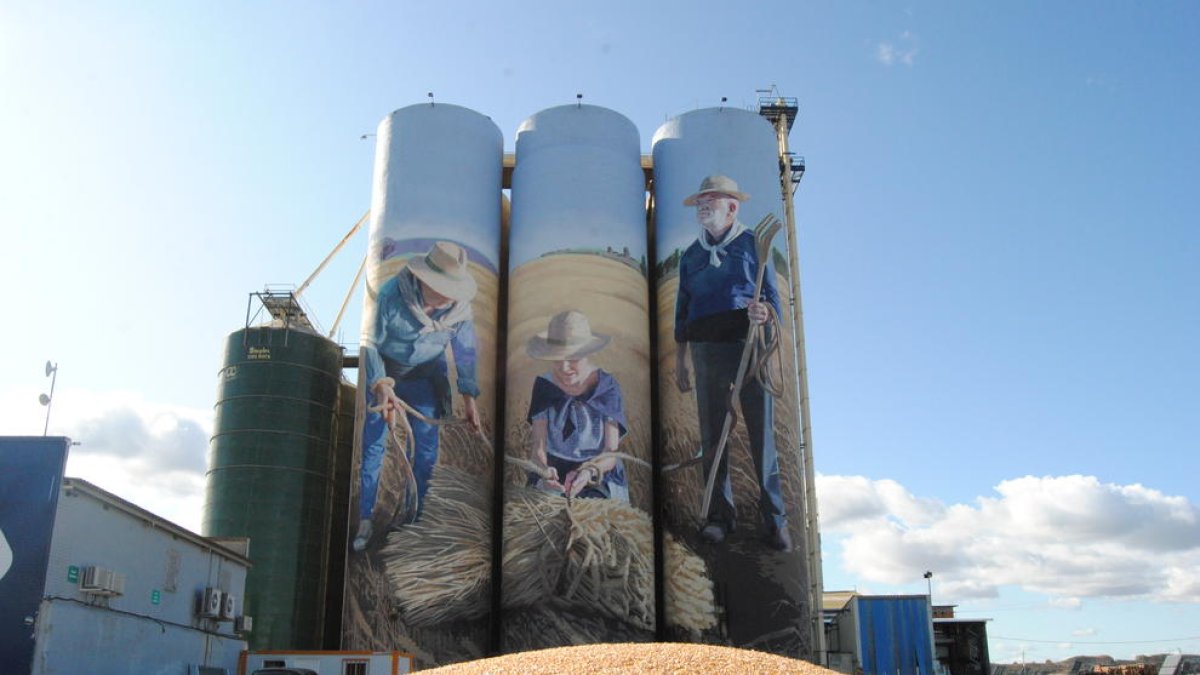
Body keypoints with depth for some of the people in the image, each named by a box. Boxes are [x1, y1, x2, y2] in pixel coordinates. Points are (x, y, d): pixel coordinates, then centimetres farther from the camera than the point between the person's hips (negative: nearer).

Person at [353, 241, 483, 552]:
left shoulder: (459, 304, -18)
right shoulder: (390, 295, -28)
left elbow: (465, 350, -6)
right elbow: (370, 343, -19)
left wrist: (469, 398, -7)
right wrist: (381, 385, -31)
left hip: (426, 376, 3)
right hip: (384, 373, -2)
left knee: (428, 448, 3)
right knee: (373, 445, -2)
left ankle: (418, 516, 19)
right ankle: (365, 520, 10)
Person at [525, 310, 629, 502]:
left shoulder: (607, 387, -5)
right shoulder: (544, 384, -1)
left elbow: (611, 452, -7)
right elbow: (538, 447, -5)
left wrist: (589, 473, -28)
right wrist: (544, 471, -27)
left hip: (599, 478, -1)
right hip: (554, 473, 1)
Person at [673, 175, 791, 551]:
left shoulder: (752, 244, 6)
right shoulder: (691, 255, 17)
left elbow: (772, 297, 4)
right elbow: (683, 311, 19)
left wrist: (763, 313, -20)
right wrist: (679, 361, 15)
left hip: (748, 344, -3)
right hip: (706, 348, 4)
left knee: (762, 432, -4)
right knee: (712, 435, 4)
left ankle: (775, 519, 3)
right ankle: (719, 515, 12)